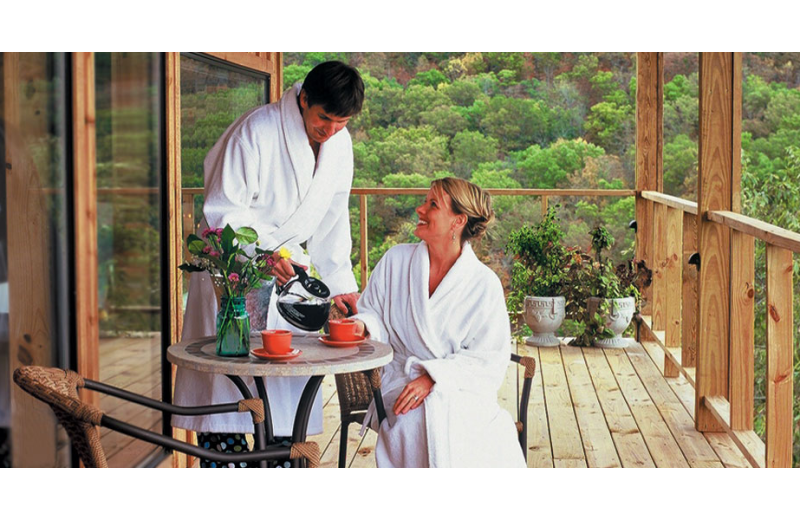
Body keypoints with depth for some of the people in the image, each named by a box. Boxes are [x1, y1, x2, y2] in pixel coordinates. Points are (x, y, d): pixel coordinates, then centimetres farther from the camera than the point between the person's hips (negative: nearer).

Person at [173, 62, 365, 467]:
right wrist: (266, 252, -33)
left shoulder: (340, 143, 0)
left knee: (287, 371, 7)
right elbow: (224, 210, -20)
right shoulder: (256, 130, -21)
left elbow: (332, 218, 10)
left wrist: (340, 282, 5)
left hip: (286, 265, 6)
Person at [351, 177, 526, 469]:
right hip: (401, 384, 1)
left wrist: (433, 377, -17)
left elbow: (489, 359, -5)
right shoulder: (396, 261, 5)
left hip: (461, 391, -1)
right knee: (433, 421, -33)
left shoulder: (484, 284, -3)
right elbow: (373, 312, 14)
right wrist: (362, 325, -11)